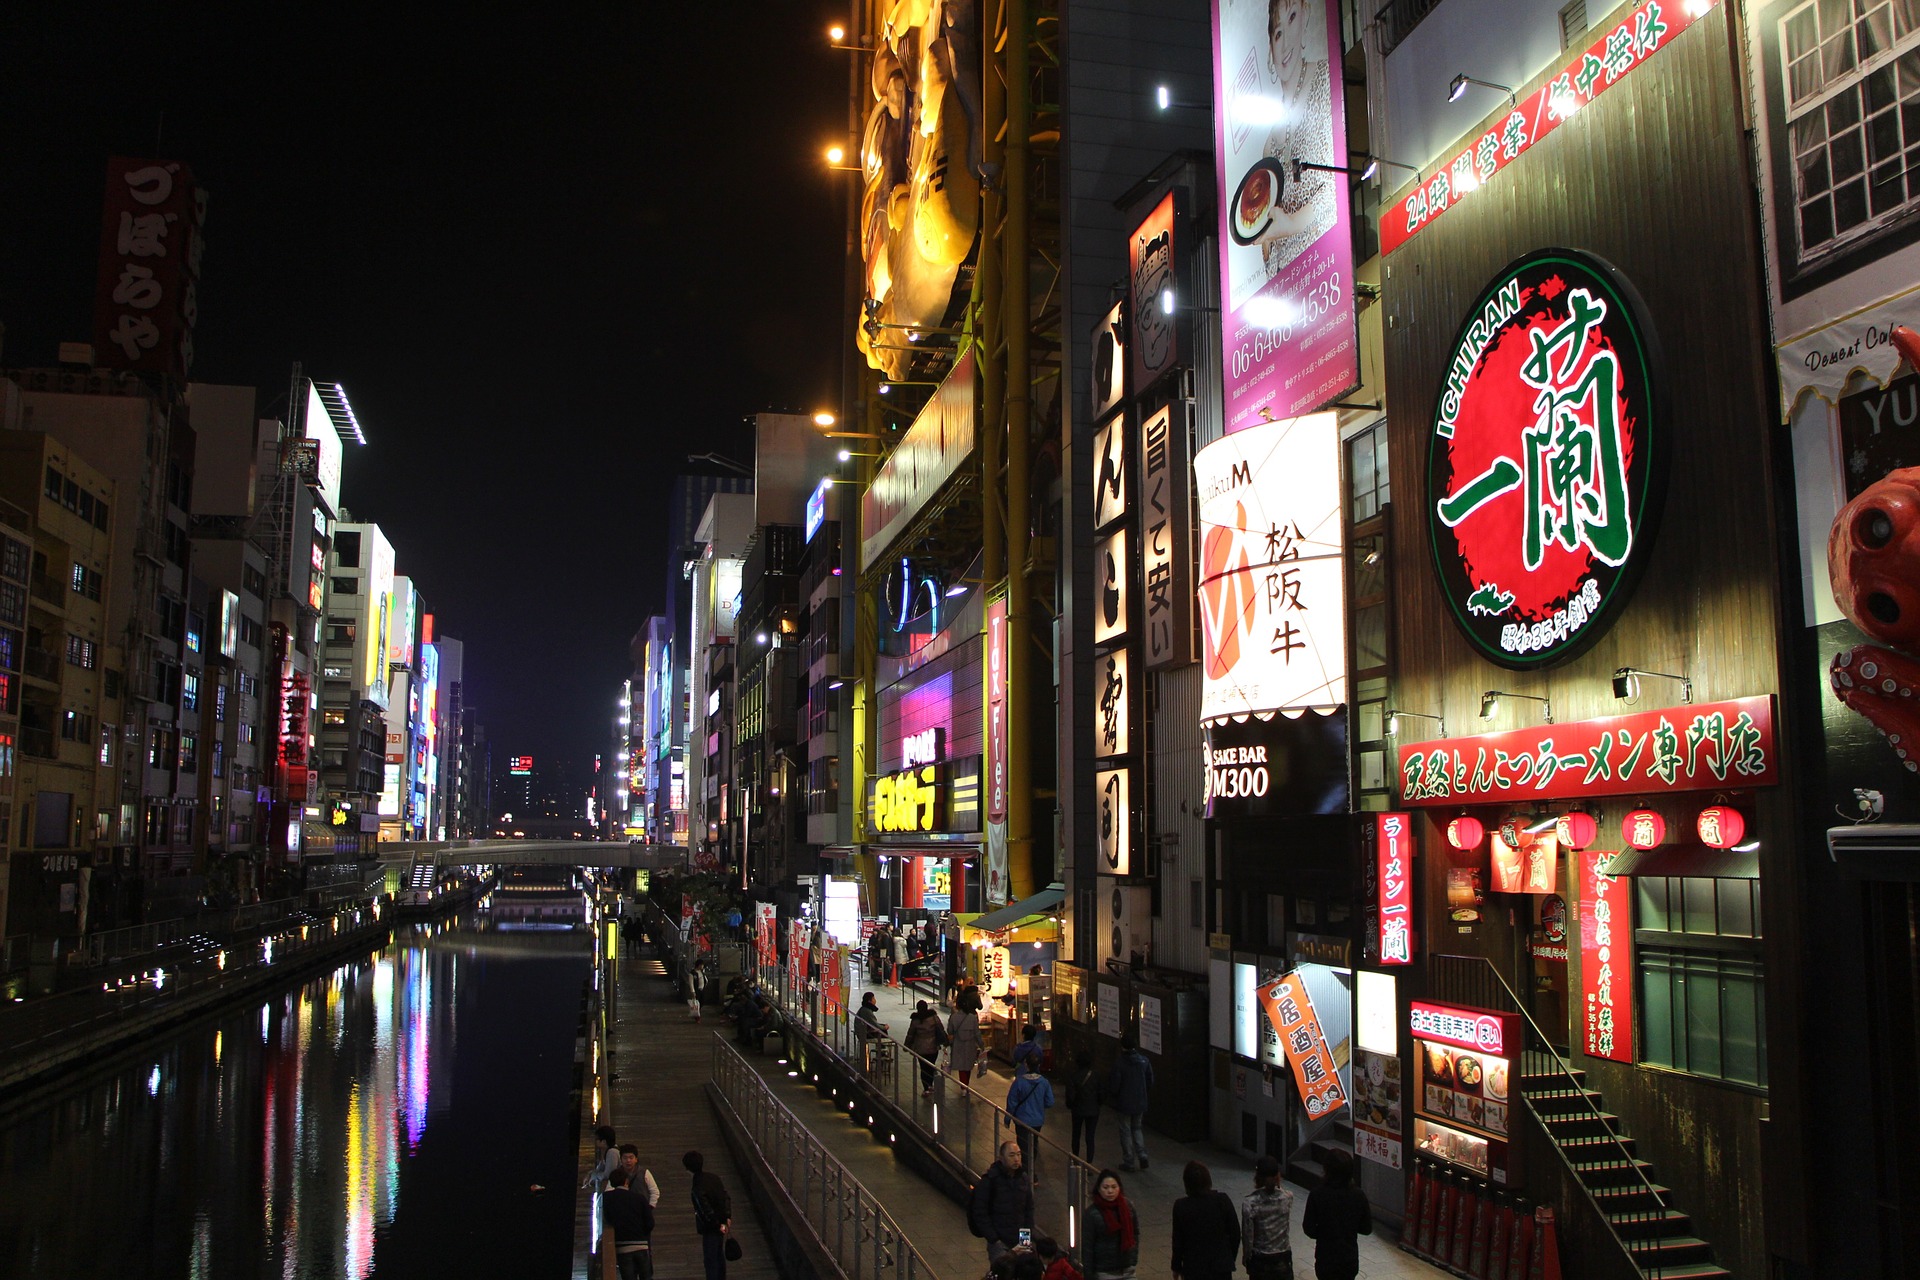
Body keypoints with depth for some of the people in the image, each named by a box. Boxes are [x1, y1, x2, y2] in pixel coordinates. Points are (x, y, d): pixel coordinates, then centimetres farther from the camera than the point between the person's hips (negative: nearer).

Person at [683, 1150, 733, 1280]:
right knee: (719, 1256, 21)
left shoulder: (697, 1188, -22)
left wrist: (718, 1225, -13)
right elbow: (727, 1198, 6)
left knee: (710, 1260, 0)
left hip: (710, 1227, -8)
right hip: (721, 1224, 8)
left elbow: (707, 1210, -23)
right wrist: (727, 1217, 9)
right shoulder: (714, 1177, 0)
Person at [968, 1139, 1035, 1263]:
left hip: (1020, 1242, 5)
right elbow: (980, 1214, -11)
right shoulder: (989, 1180, -11)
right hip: (999, 1243, -5)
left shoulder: (1023, 1178, 5)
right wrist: (995, 1240, -13)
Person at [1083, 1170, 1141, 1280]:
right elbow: (1087, 1246, -12)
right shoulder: (1092, 1213, -16)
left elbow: (1135, 1233, 11)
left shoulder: (1127, 1207, -2)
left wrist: (1134, 1259, 6)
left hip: (1127, 1270, 4)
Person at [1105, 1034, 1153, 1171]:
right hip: (1140, 1103, 4)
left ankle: (1128, 1163, 13)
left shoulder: (1119, 1062, -19)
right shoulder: (1144, 1061, -5)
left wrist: (1112, 1097, 5)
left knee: (1126, 1132, 8)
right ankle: (1142, 1156, 12)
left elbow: (1114, 1085, -16)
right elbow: (1150, 1082, 4)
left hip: (1124, 1103, -4)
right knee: (1137, 1128, 22)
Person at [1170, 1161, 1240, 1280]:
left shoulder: (1181, 1206, -16)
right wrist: (1231, 1256, 12)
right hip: (1221, 1265, 1)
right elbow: (1235, 1232, -4)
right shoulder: (1222, 1200, -13)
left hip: (1194, 1267, -1)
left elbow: (1178, 1240, -7)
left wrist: (1177, 1266, 7)